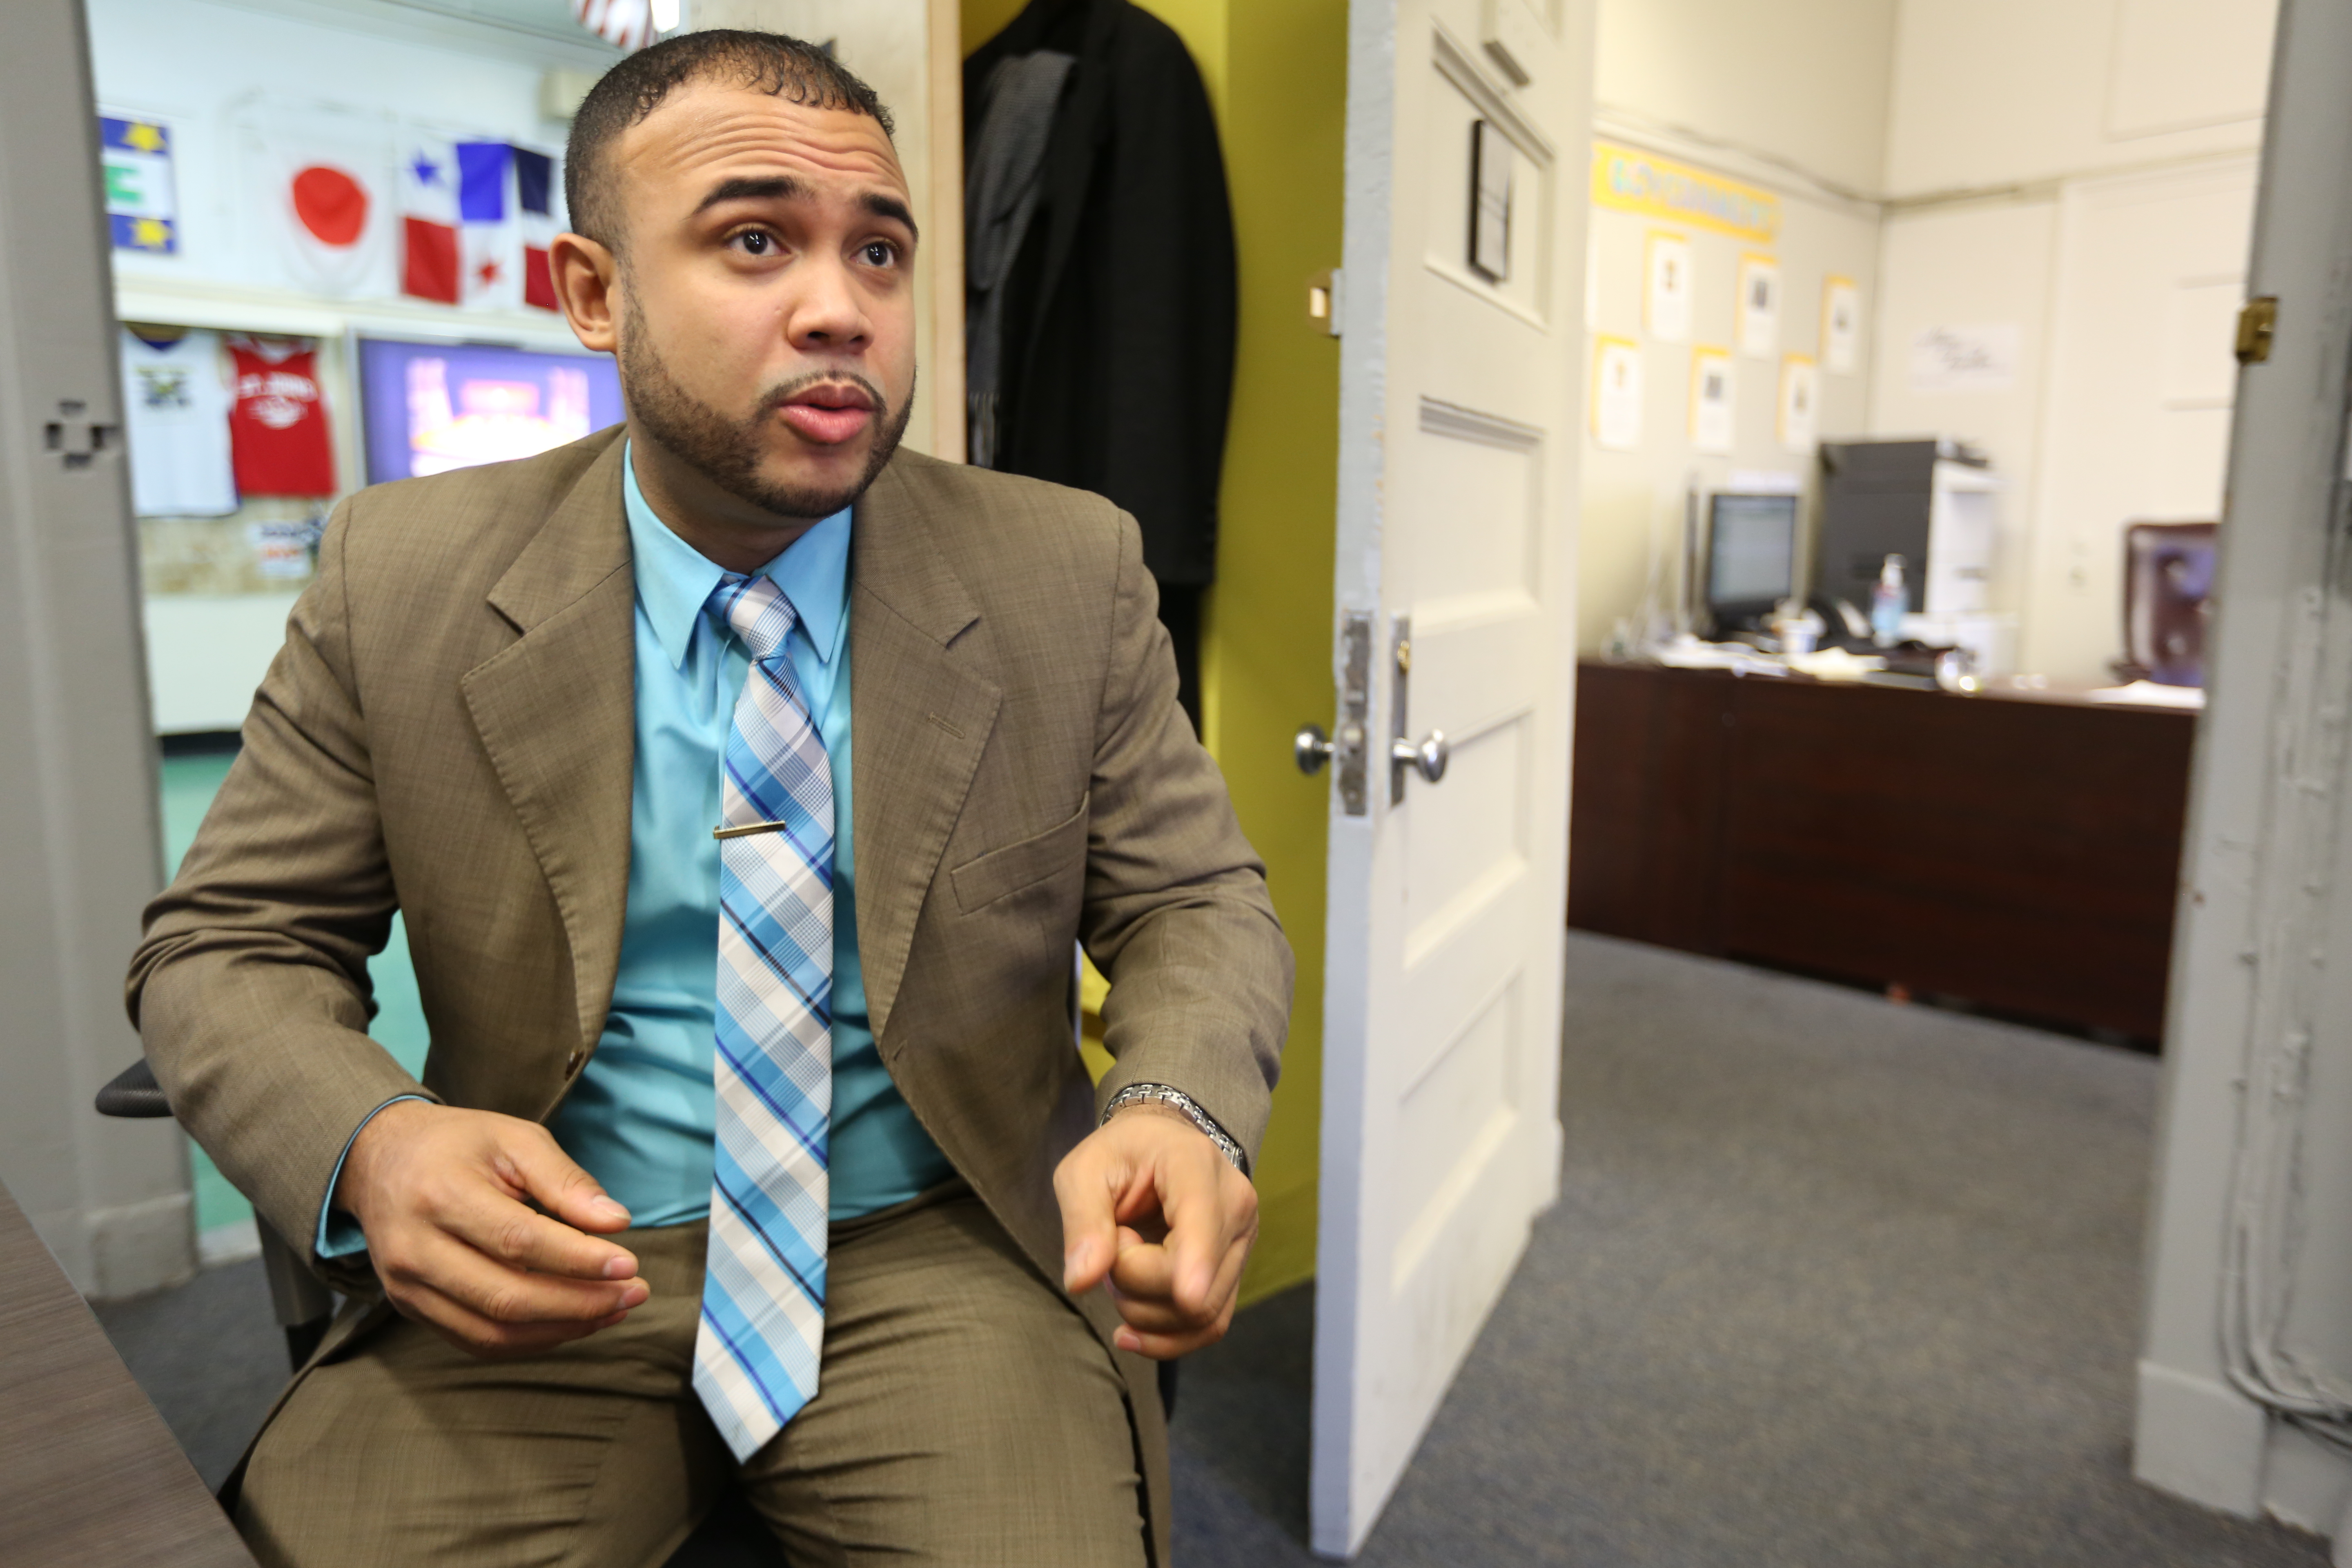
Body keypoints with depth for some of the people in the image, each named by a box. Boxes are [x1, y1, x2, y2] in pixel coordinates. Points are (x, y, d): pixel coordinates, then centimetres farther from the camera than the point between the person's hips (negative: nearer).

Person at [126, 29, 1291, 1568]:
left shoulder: (1071, 574, -5)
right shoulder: (401, 576, -3)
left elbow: (1198, 903, -1)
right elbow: (226, 946, 2)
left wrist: (1177, 1111, -24)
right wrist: (367, 1145, -20)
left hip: (943, 1259, 0)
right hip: (547, 1267, 2)